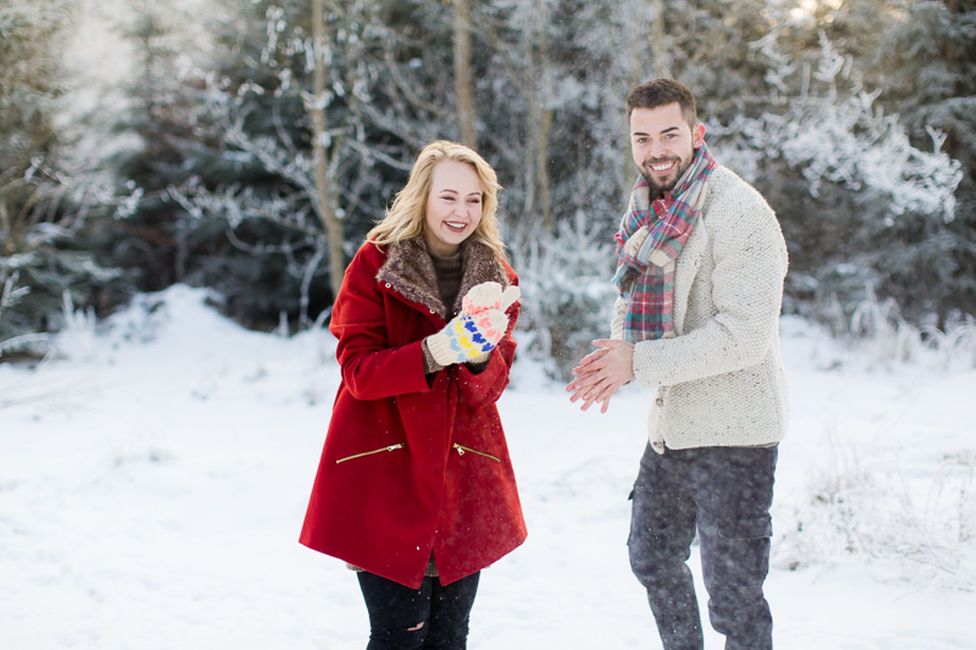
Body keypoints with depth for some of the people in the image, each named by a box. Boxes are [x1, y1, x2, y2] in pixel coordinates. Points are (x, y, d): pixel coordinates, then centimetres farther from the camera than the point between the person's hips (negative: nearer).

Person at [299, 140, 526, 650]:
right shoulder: (375, 263, -3)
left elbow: (489, 389, -1)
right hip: (385, 478, -3)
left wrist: (479, 355, -23)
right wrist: (436, 352, -26)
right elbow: (359, 370, -11)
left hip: (463, 483, 4)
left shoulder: (497, 278, 7)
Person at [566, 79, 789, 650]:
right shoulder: (650, 211, 7)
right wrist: (616, 361, -6)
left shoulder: (738, 213, -20)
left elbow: (745, 337, -25)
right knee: (653, 558, 23)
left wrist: (640, 362, -22)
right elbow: (634, 300, 16)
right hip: (673, 424, 9)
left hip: (732, 430, -9)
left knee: (732, 590, 0)